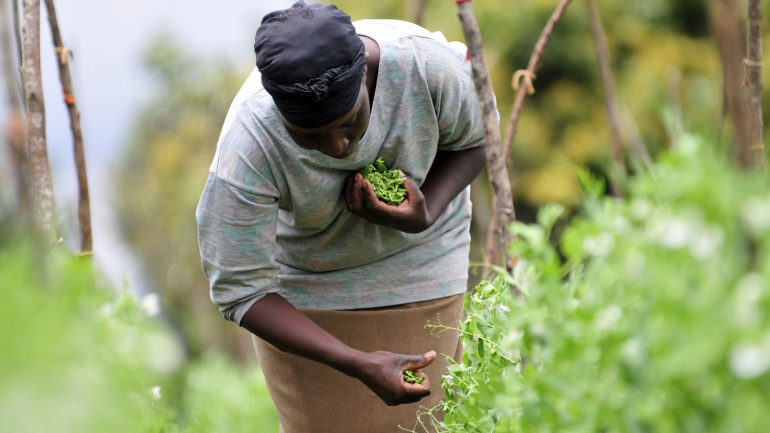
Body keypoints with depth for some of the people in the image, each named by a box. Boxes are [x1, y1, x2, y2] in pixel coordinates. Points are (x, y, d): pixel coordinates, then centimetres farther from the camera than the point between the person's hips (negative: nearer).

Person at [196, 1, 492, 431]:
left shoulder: (427, 63, -32)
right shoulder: (246, 151, -36)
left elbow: (473, 140, -9)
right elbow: (240, 291, -27)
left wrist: (425, 217, -29)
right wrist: (359, 364, -37)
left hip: (418, 254, 1)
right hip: (305, 278, -1)